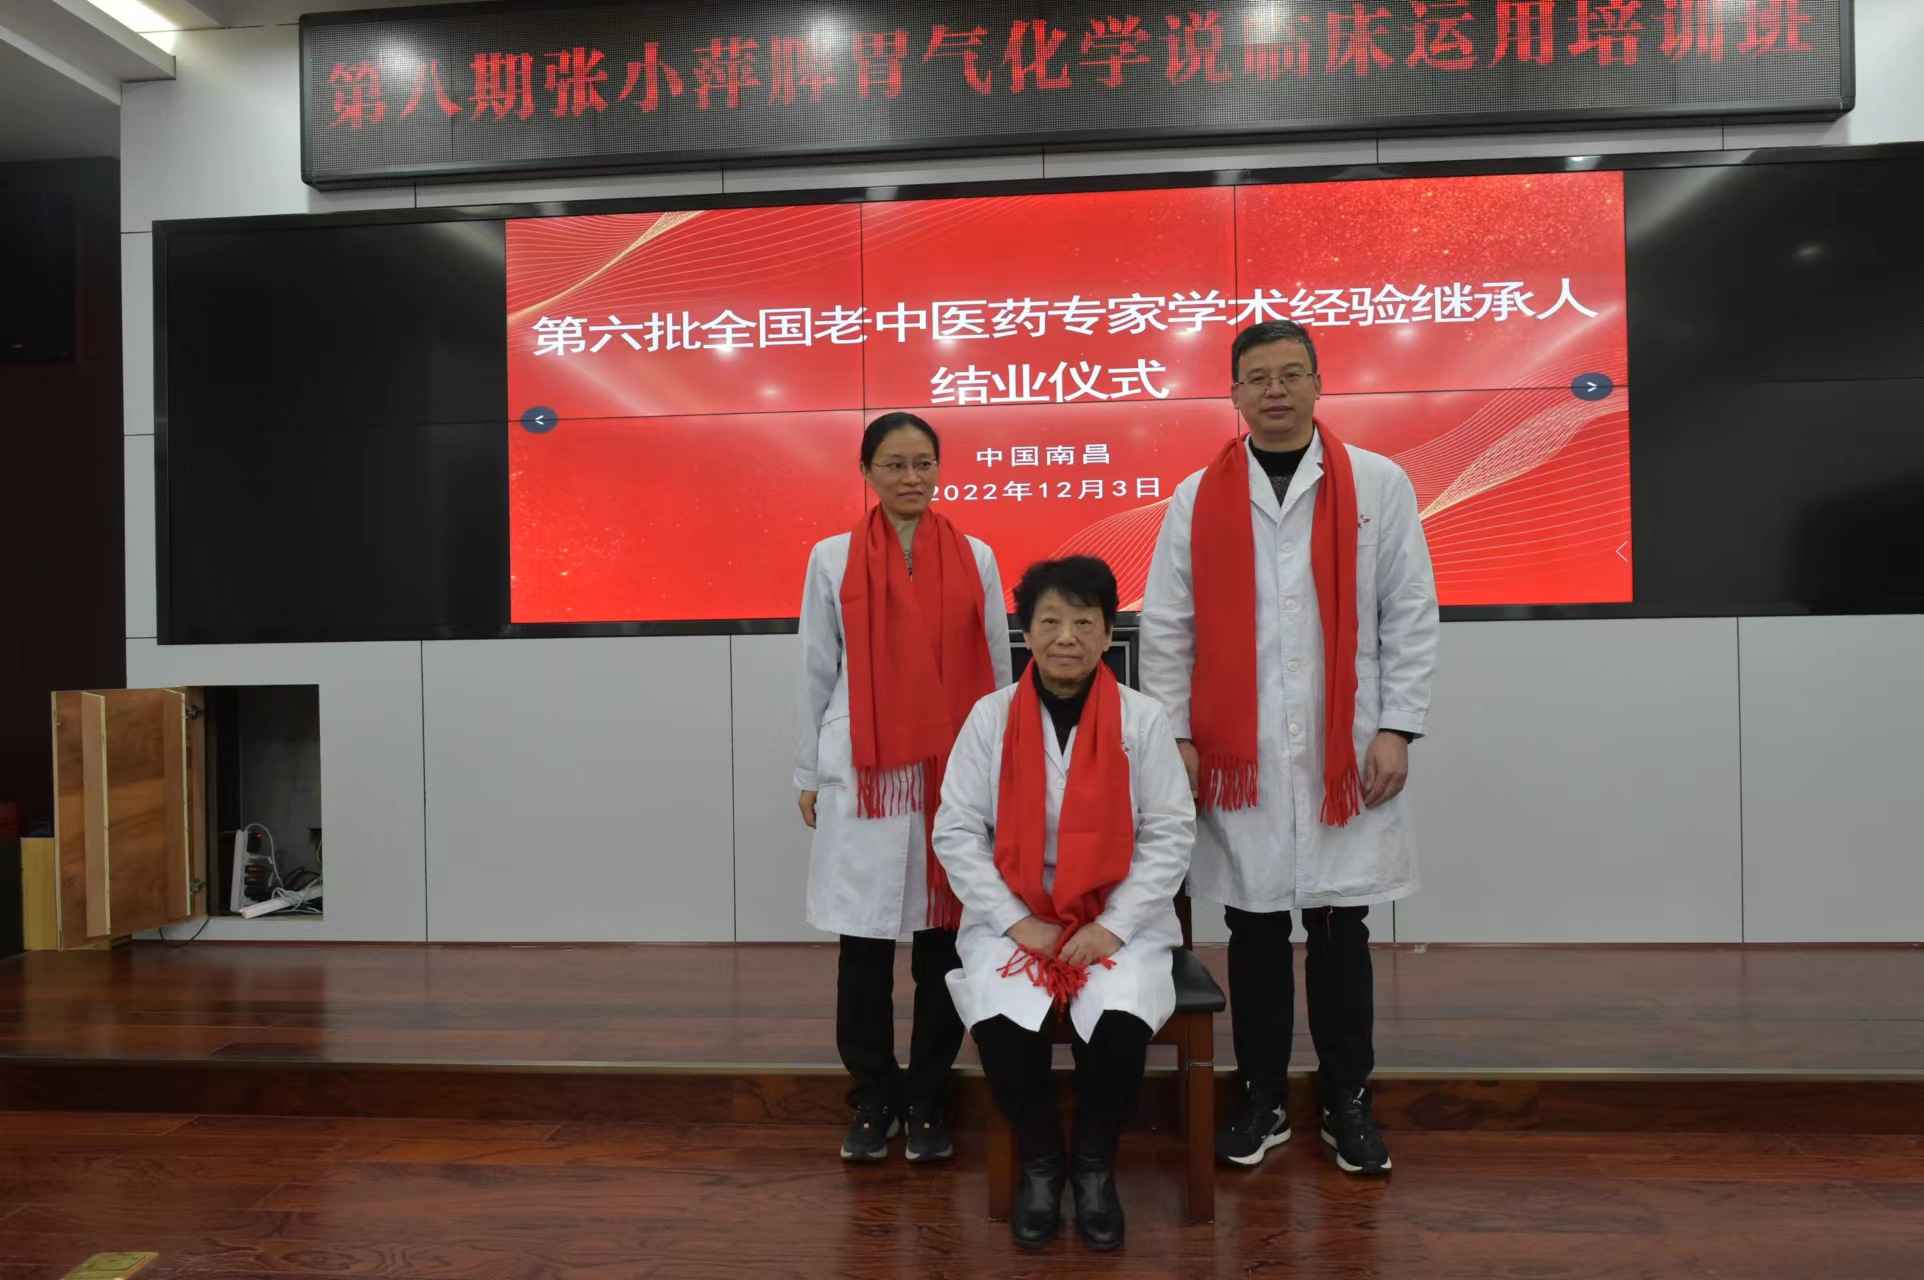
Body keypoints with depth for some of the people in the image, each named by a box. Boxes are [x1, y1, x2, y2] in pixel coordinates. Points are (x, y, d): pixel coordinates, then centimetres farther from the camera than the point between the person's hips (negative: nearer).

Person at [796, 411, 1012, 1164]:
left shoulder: (976, 558, 7)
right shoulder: (833, 558, 4)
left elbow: (999, 670, 9)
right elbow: (816, 673, 7)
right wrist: (808, 774, 7)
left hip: (957, 773, 1)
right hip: (861, 777, -1)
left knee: (944, 935, 6)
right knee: (866, 940, 4)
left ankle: (927, 1100, 22)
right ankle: (872, 1099, 22)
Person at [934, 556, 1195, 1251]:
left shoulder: (1143, 718, -3)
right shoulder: (991, 716, -2)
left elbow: (1170, 835, -3)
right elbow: (955, 832, -3)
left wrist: (1114, 926, -13)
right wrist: (1017, 922, -11)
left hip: (1118, 916, 0)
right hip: (1013, 915, 1)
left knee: (1121, 1020, -27)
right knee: (1000, 1021, -26)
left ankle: (1095, 1164, 5)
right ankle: (1039, 1160, 6)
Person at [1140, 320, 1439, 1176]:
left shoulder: (1379, 486, 3)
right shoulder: (1197, 498, 5)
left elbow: (1411, 617, 3)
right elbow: (1166, 629, 4)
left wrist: (1396, 730, -3)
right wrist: (1175, 738, -2)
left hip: (1344, 753, 0)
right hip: (1236, 754, 1)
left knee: (1340, 928, 8)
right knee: (1254, 928, 9)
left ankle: (1348, 1101, 25)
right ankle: (1261, 1100, 24)